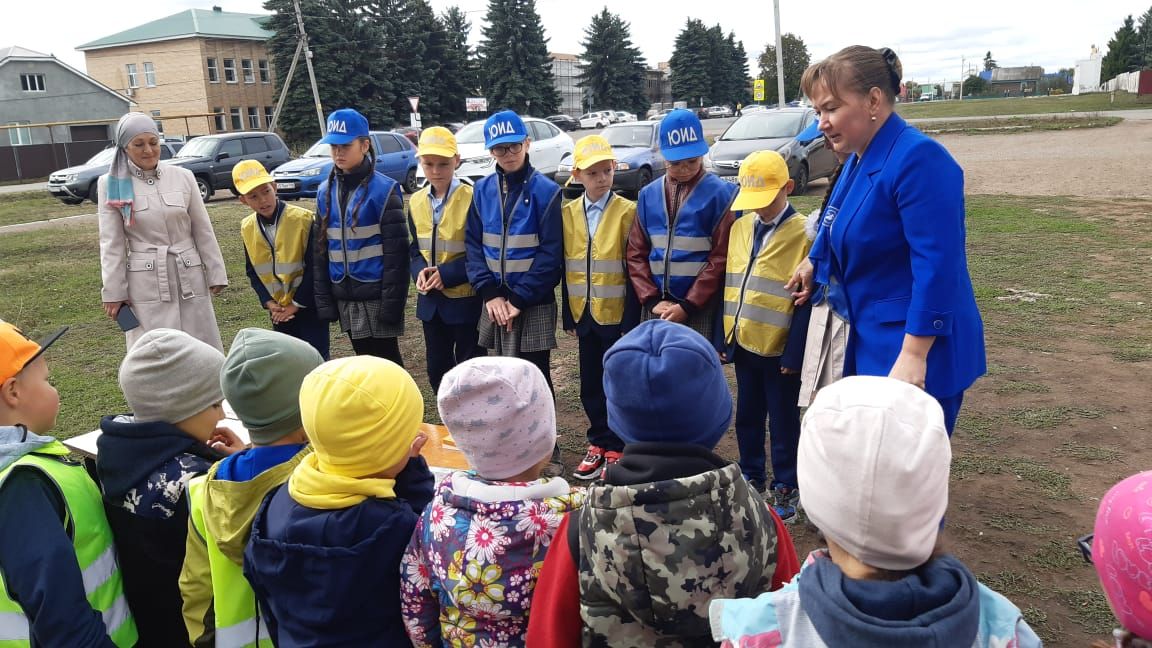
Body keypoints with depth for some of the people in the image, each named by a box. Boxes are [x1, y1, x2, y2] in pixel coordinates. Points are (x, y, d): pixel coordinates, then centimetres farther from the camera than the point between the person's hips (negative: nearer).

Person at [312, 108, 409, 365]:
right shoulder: (325, 192, 7)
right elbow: (321, 250, 10)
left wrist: (392, 303, -16)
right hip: (345, 298, 6)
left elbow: (395, 252, -13)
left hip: (377, 295, -6)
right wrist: (324, 300, 6)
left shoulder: (383, 189, -10)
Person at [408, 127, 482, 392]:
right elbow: (415, 248, 12)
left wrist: (447, 273, -21)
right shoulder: (416, 201, 6)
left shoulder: (472, 198, -13)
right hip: (431, 299, 6)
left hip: (465, 298, -6)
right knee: (436, 366, 14)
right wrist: (420, 271, -10)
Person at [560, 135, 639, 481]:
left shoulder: (627, 211, -7)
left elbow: (633, 268, -9)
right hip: (585, 314, 4)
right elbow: (566, 267, 8)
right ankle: (599, 442, 29)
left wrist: (632, 319, -12)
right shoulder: (568, 213, 5)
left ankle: (616, 447, 20)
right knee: (590, 385, 13)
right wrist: (568, 316, 7)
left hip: (617, 314, -4)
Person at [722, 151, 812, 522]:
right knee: (747, 416, 17)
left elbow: (806, 300, -14)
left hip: (779, 348, -6)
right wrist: (724, 335, 6)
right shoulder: (740, 227, 6)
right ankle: (752, 478, 34)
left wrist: (794, 353, -15)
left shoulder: (803, 233, -13)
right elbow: (730, 284, 9)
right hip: (744, 342, 6)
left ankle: (785, 489, 24)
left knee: (783, 422, 8)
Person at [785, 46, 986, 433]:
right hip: (872, 344, 9)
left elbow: (937, 266, -26)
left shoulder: (918, 159, -20)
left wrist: (913, 355, -28)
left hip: (914, 355, -9)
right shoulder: (859, 159, 8)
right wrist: (813, 264, 39)